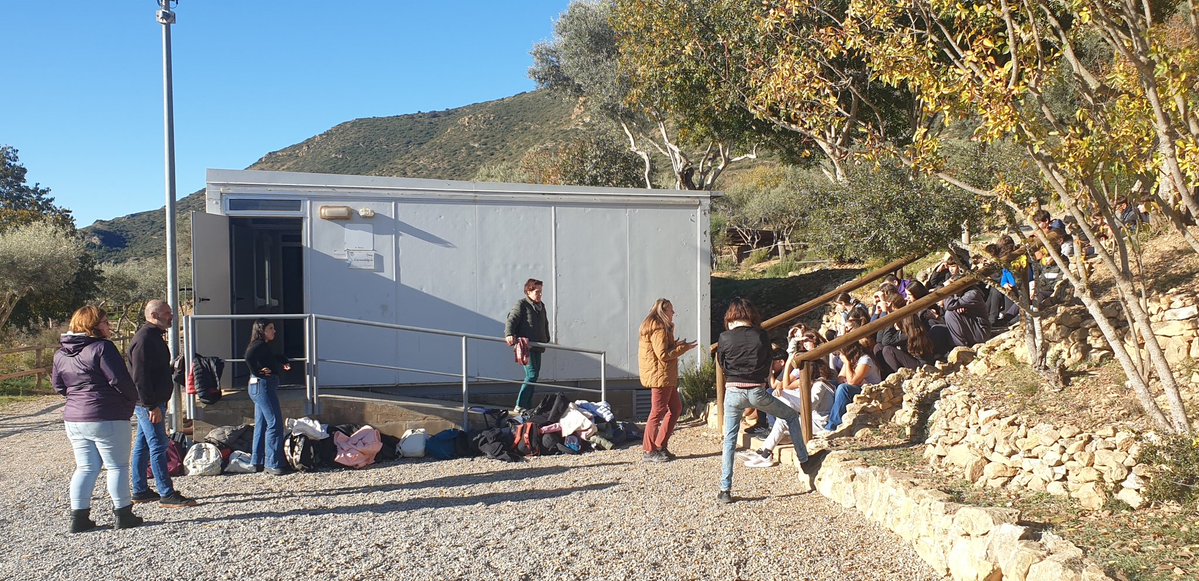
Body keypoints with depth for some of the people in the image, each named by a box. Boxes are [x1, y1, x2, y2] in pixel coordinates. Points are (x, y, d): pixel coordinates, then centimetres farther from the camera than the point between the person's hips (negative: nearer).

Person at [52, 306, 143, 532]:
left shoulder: (61, 354, 11)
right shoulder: (102, 348, -14)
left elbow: (59, 386, 18)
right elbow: (120, 380, -17)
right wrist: (133, 398, 0)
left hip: (73, 419, 7)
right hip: (106, 419, -7)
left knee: (86, 467, 14)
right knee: (117, 466, 3)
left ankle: (79, 516, 12)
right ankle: (123, 514, 8)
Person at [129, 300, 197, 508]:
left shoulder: (153, 336, 16)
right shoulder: (144, 339, -17)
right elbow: (140, 377, -23)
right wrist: (152, 406, -24)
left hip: (151, 403, 11)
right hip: (148, 403, -11)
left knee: (143, 445, 14)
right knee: (158, 446, -9)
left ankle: (140, 491, 22)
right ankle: (167, 495, -8)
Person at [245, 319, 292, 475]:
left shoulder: (263, 346, 18)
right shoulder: (260, 345, -13)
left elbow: (275, 357, 36)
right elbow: (249, 357, -33)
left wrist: (285, 363, 15)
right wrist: (257, 372, -20)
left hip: (261, 387, 11)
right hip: (263, 385, -11)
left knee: (262, 425, 13)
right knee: (274, 423, -9)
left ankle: (258, 462, 18)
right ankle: (272, 464, -7)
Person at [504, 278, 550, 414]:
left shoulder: (541, 306, 19)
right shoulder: (521, 304, -4)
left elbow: (545, 325, 29)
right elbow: (511, 320, -14)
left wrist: (547, 340, 25)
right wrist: (509, 334, -29)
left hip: (537, 347, 8)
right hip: (525, 346, -8)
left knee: (534, 375, 9)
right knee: (532, 374, -15)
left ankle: (528, 407, 15)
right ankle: (519, 407, -13)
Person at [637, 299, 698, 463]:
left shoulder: (656, 327, 17)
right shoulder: (659, 329, -16)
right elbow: (663, 354, -20)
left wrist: (676, 345, 10)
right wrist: (683, 348, -13)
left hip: (666, 377, 11)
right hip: (660, 376, -11)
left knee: (676, 408, 15)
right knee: (658, 412, -5)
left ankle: (660, 446, 18)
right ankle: (650, 451, 2)